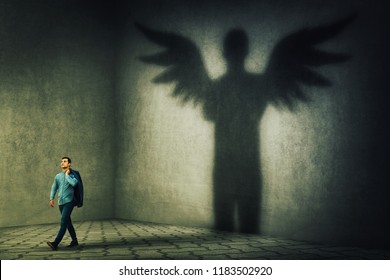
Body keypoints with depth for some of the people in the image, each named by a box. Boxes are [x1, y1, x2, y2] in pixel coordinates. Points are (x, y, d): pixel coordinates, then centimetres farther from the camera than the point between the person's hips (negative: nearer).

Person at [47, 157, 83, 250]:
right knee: (68, 222, 14)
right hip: (61, 203, 6)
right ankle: (74, 241, 25)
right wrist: (51, 199, 2)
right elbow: (54, 188, 16)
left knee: (63, 223, -14)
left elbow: (74, 183, -23)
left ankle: (55, 243, -22)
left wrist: (67, 175, -10)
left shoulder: (73, 174, -3)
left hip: (69, 202, -6)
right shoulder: (58, 176, 12)